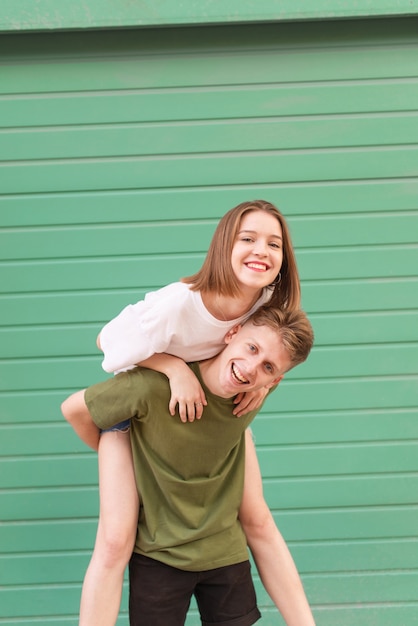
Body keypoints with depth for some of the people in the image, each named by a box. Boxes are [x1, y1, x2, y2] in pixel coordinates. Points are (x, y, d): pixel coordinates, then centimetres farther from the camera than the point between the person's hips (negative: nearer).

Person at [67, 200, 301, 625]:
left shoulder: (273, 302, -22)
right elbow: (107, 341, -21)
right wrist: (175, 367, -32)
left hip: (221, 405, 5)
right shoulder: (177, 304, -37)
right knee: (115, 542, -13)